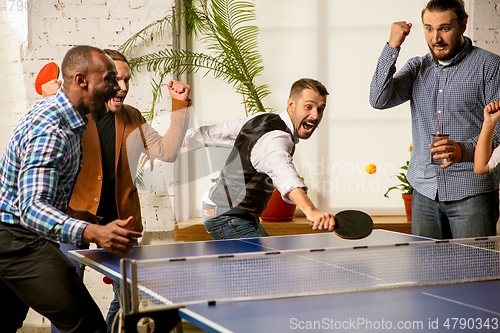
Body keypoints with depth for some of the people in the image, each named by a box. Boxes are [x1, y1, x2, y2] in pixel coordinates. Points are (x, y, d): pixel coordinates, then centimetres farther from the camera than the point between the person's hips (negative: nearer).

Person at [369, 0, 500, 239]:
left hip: (471, 192, -4)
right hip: (424, 191, 4)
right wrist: (392, 46, -7)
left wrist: (464, 150, -22)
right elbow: (380, 99, -2)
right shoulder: (417, 67, 13)